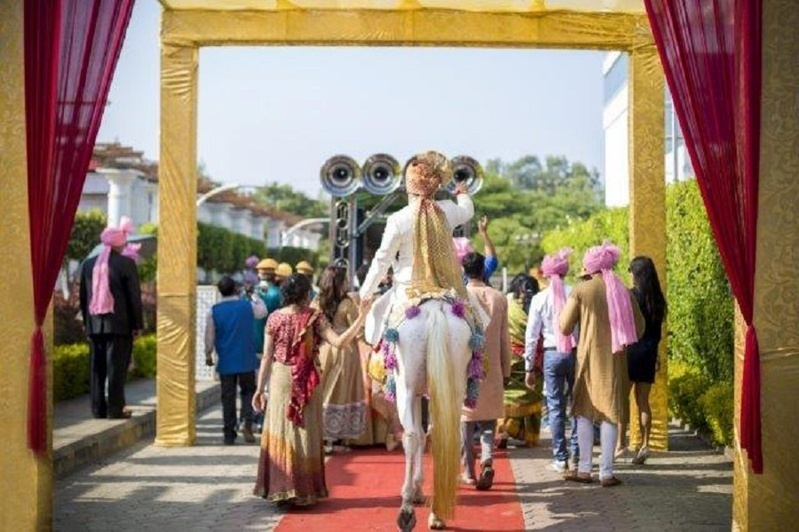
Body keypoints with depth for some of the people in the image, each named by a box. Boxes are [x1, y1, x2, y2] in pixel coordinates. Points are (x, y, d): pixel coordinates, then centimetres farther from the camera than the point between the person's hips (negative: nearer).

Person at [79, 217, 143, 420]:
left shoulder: (89, 264, 8)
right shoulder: (126, 264, -8)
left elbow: (83, 296, 13)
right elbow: (134, 296, -8)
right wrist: (137, 324, -1)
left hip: (94, 325, 5)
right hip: (119, 324, -5)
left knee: (97, 368, 9)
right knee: (116, 368, -2)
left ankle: (98, 409, 11)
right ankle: (115, 409, -2)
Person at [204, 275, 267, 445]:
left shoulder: (214, 311, -4)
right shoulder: (248, 306, -4)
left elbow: (209, 335, 0)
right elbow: (263, 311, 18)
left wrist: (208, 355, 12)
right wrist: (255, 297, 35)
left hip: (225, 361, 0)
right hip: (246, 360, 0)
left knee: (228, 397, 7)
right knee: (248, 391, 14)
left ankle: (229, 434, 9)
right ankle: (247, 424, -6)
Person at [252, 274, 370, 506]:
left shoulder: (274, 318, -2)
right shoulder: (314, 317, -9)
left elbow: (266, 357, -1)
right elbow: (339, 342, -19)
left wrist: (260, 388, 4)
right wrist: (361, 317, -19)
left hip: (280, 379, 1)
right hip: (306, 382, -1)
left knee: (281, 430, 8)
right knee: (306, 433, 7)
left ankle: (280, 488, 9)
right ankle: (304, 490, 11)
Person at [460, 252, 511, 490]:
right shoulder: (499, 298, -1)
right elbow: (504, 339, 5)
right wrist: (506, 370, 13)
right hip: (492, 370, 2)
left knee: (465, 421, 8)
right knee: (488, 420, 13)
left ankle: (468, 472, 9)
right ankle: (487, 459, -10)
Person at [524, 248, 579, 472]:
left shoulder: (540, 298, -1)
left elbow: (532, 335, 1)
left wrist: (529, 368, 7)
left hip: (552, 354, 0)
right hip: (576, 352, 0)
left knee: (556, 407, 6)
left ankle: (560, 458, 7)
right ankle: (578, 455, 13)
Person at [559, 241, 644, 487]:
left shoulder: (581, 291, -8)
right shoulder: (622, 291, 0)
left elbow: (565, 327, -6)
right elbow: (639, 327, 6)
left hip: (588, 357, -2)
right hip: (615, 359, 2)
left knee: (585, 412, 11)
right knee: (610, 414, 5)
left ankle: (584, 469, 12)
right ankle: (606, 472, 4)